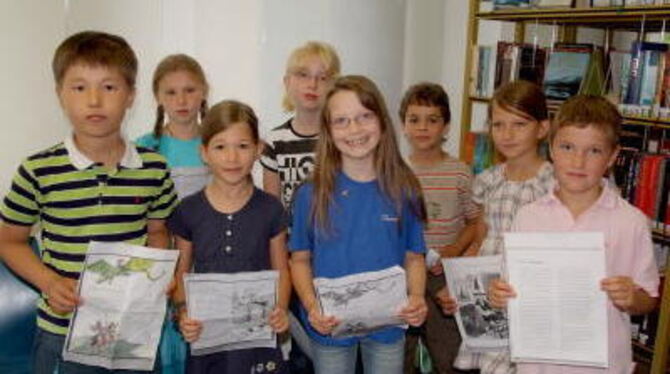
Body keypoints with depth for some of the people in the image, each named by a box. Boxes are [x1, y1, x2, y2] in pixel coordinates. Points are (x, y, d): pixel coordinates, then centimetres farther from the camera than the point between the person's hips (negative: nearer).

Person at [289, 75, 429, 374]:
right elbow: (300, 259, -3)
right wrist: (311, 306, -18)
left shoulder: (403, 191, -8)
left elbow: (414, 256, -1)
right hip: (330, 324, 0)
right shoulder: (312, 194, -11)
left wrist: (417, 298, -18)